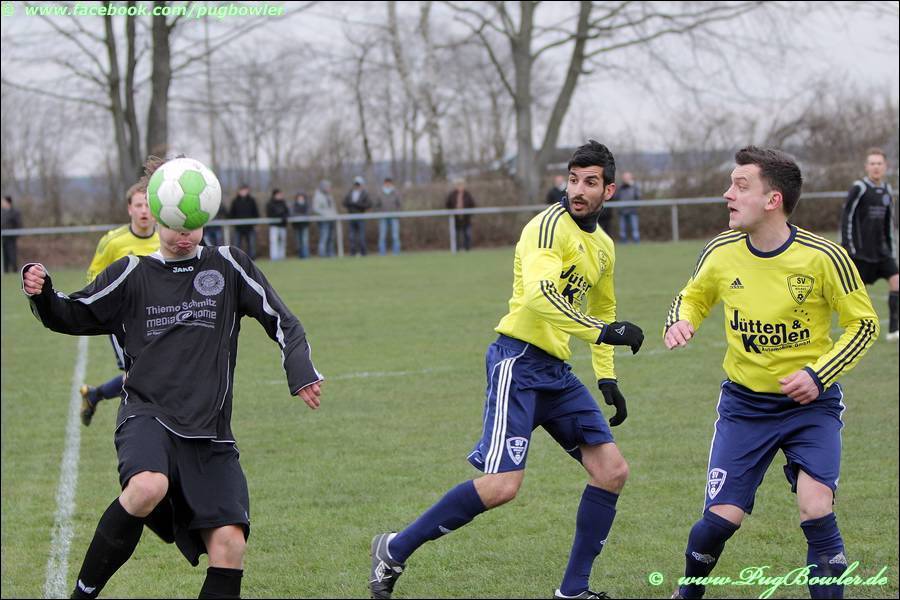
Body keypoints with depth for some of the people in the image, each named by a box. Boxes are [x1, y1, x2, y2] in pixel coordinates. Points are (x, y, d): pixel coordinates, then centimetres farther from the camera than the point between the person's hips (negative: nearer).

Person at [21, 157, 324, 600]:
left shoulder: (228, 266, 9)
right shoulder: (132, 274, 8)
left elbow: (282, 322, 14)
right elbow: (70, 316, 15)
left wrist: (300, 372, -3)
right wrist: (40, 293, -6)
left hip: (210, 434, 2)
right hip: (147, 415, -2)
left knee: (229, 543, -13)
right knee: (148, 488, -35)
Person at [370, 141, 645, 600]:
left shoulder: (603, 247, 16)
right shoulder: (551, 226, -13)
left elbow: (602, 310, 33)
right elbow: (539, 295, -29)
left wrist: (607, 378, 24)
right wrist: (601, 331, -30)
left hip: (556, 371, 9)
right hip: (518, 360, -9)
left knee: (611, 471, 2)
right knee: (502, 484, -19)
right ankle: (393, 552, -4)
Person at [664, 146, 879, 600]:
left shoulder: (823, 257, -16)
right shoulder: (721, 253, -7)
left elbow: (863, 324, -4)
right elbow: (693, 296, 14)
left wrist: (818, 374, -16)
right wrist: (680, 322, -9)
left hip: (810, 404, -2)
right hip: (744, 404, 2)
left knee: (816, 510, -21)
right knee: (722, 519, -5)